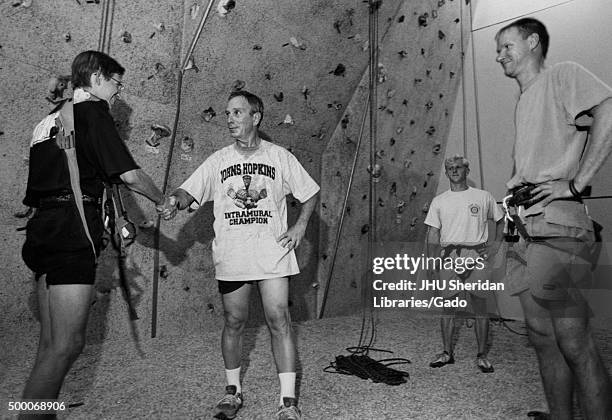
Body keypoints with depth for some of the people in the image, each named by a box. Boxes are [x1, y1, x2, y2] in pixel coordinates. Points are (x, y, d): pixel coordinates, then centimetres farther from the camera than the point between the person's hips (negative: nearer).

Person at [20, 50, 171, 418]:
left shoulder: (50, 118, 23)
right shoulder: (93, 111, -3)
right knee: (68, 344, -8)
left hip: (44, 226, 10)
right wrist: (162, 201, 8)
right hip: (72, 229, -9)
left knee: (52, 343, 13)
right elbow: (129, 173, -9)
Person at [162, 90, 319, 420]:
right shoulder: (218, 161, 5)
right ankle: (232, 391, 29)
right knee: (234, 322, 10)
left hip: (273, 252, -1)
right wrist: (177, 200, -27)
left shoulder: (280, 157, 3)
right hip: (230, 255, 2)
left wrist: (300, 225, -2)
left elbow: (310, 193, 11)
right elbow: (189, 191, -4)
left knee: (279, 320, -5)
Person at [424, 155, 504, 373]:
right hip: (448, 255, 1)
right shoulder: (438, 201, 9)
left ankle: (482, 355, 15)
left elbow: (501, 220, 20)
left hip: (477, 255, -1)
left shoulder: (484, 197, 7)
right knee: (447, 305, 5)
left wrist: (496, 243, 7)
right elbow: (433, 236, 8)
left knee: (480, 305, 2)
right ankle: (447, 353, 17)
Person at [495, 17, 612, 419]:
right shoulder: (523, 102, 26)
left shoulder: (562, 74, 3)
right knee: (543, 337, 9)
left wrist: (576, 183, -16)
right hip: (528, 229, 9)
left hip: (556, 222, -8)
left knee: (573, 340, -8)